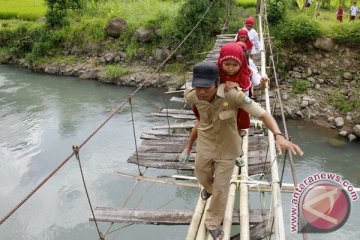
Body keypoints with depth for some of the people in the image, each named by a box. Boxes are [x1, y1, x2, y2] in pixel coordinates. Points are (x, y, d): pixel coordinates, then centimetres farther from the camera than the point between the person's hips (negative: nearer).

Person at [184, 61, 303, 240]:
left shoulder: (233, 95, -35)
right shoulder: (192, 96, -23)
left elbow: (262, 114, -36)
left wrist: (278, 136, -53)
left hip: (226, 148, -3)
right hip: (205, 144, 3)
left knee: (220, 188, 9)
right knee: (202, 176, 26)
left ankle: (212, 223, 34)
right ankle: (209, 188, 65)